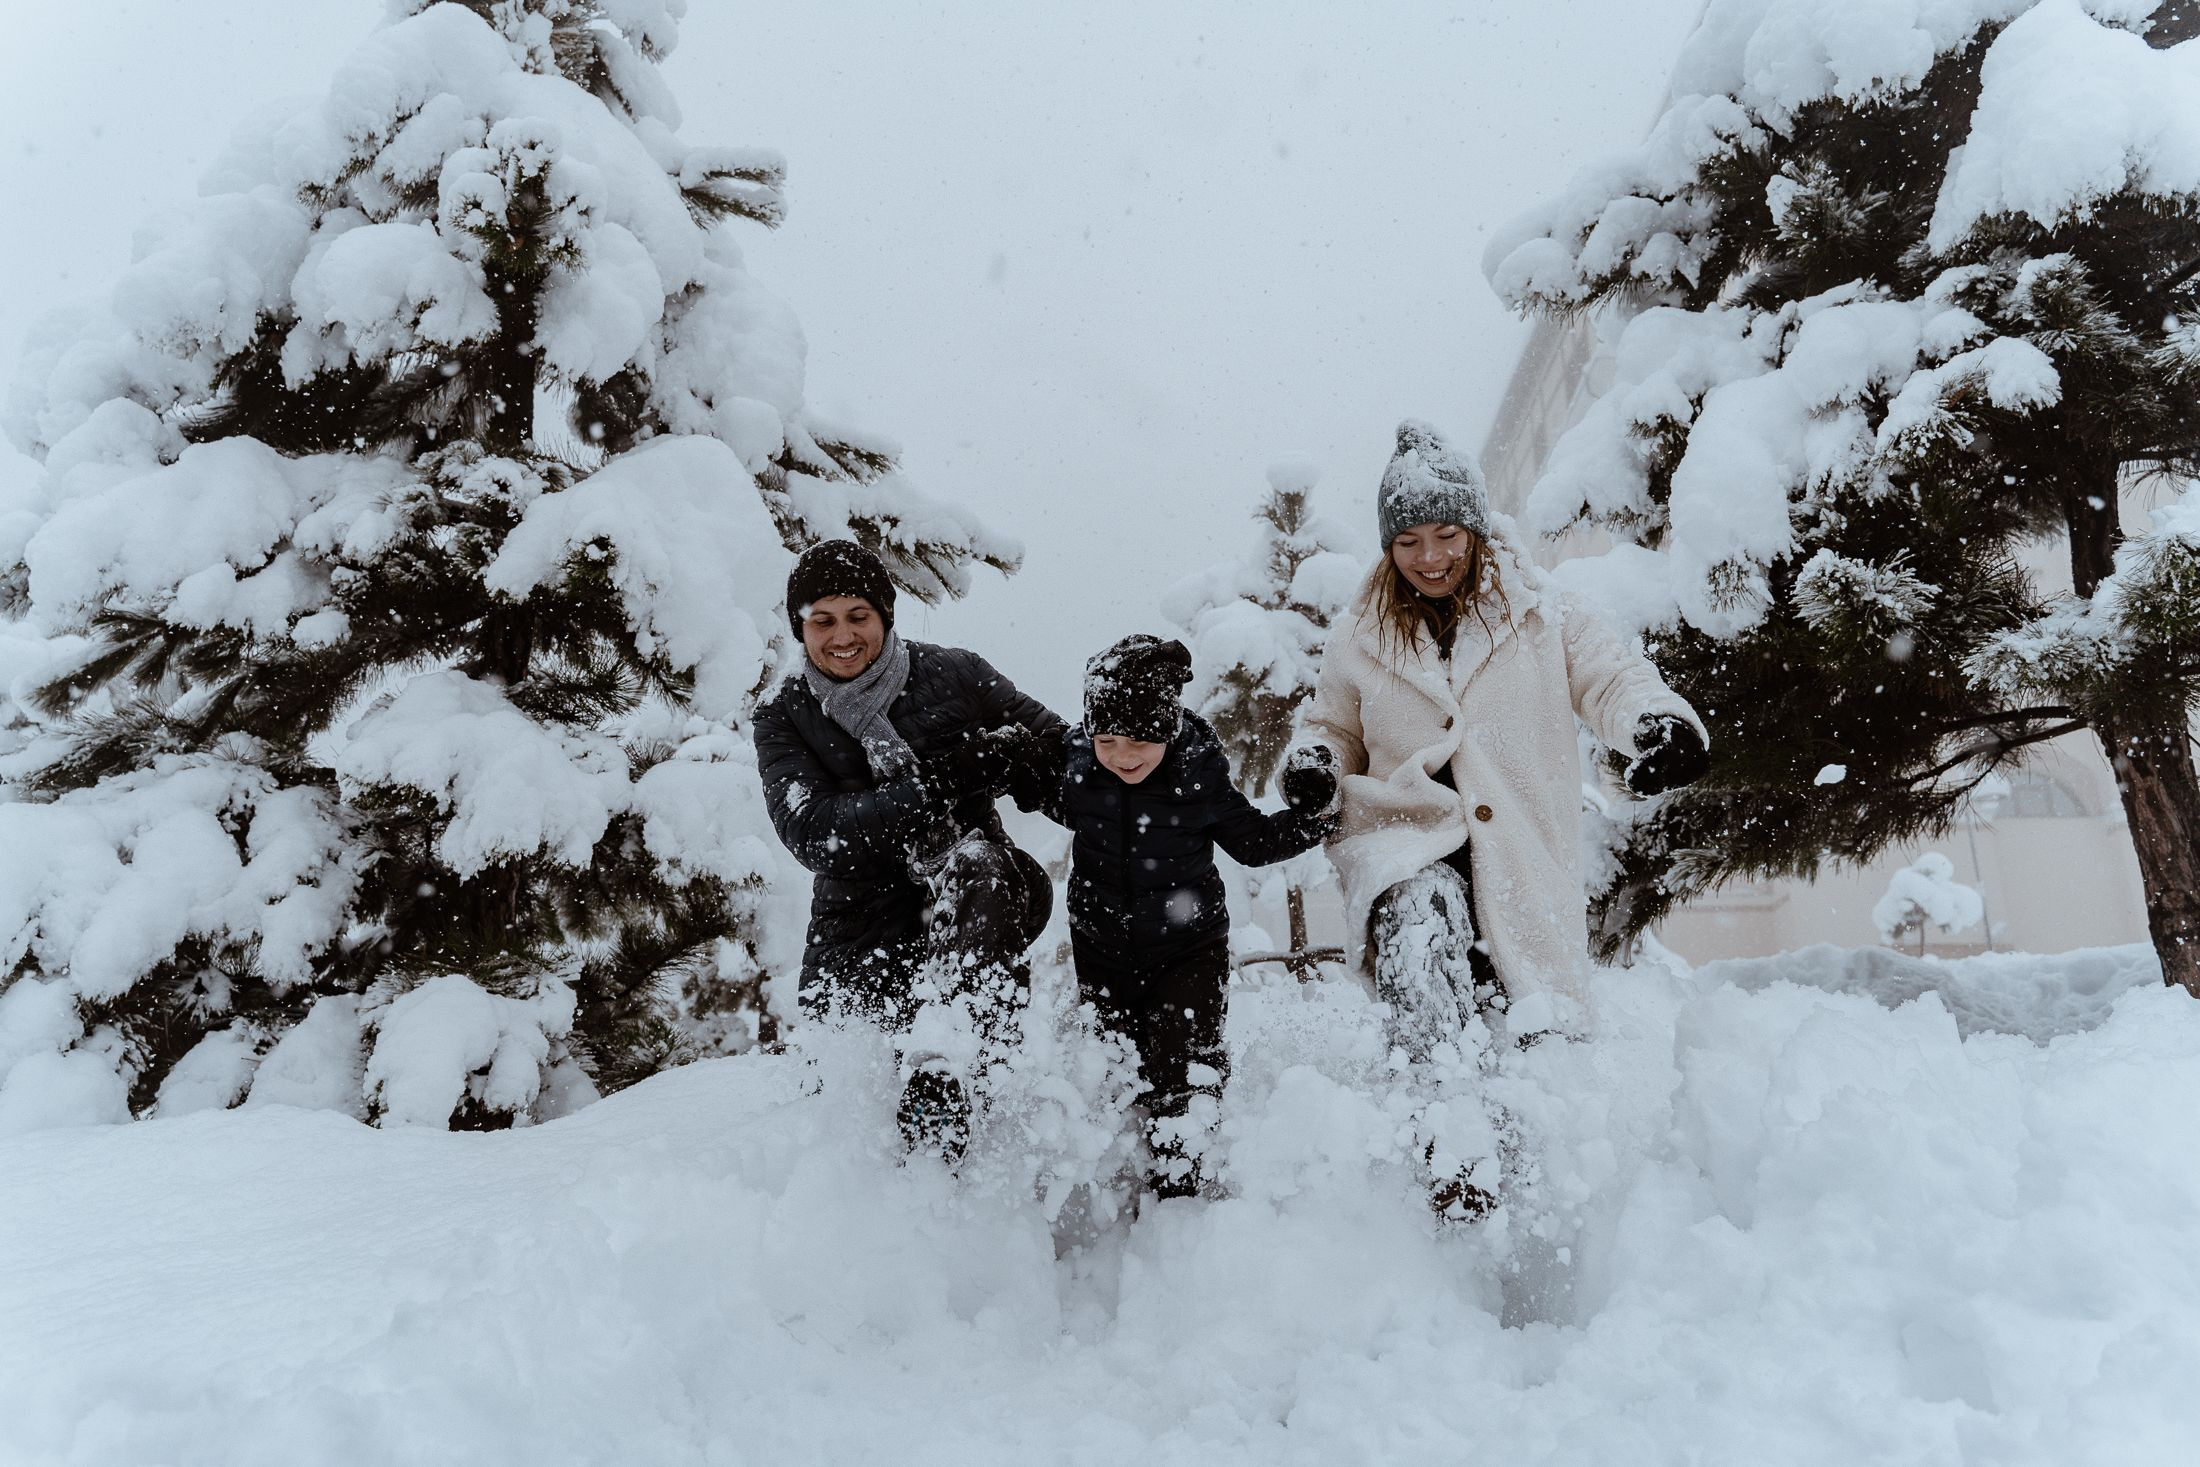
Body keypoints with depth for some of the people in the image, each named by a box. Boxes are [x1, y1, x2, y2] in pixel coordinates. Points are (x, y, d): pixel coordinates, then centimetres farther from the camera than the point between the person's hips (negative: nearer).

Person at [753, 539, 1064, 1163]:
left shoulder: (953, 675, -3)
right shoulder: (785, 716, 0)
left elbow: (1064, 750, 4)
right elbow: (811, 833, -16)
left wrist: (1009, 762, -20)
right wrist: (940, 788, -25)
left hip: (974, 911, -2)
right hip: (860, 935, 3)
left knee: (976, 862, -34)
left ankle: (940, 1062, -40)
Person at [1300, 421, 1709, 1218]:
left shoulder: (1541, 612, 6)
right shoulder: (1359, 638, 12)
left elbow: (1611, 677, -1)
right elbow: (1336, 731, 23)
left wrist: (1658, 719, -25)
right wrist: (1315, 765, -2)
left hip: (1521, 861, 1)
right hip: (1408, 841, -1)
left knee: (1521, 1031, -4)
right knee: (1420, 928, -35)